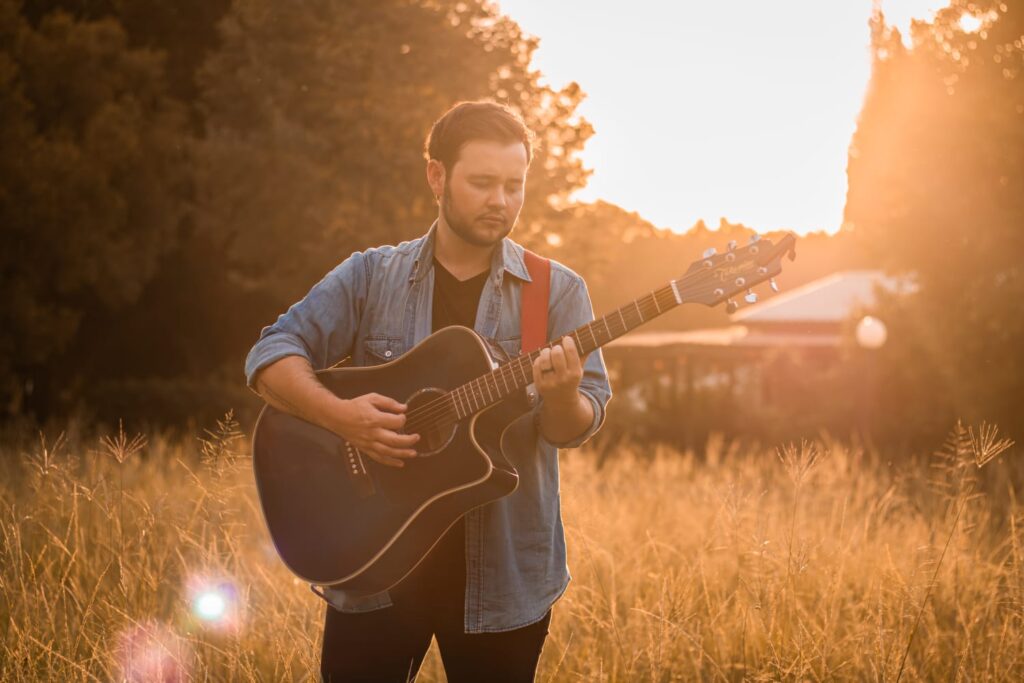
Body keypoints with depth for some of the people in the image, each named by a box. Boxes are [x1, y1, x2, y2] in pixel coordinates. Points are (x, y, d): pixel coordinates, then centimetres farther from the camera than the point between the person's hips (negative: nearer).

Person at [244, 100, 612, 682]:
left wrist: (562, 396, -29)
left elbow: (577, 427, -6)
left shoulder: (557, 291, 0)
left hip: (504, 574, 0)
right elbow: (272, 356, -4)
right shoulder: (371, 276, 2)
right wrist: (340, 415, -21)